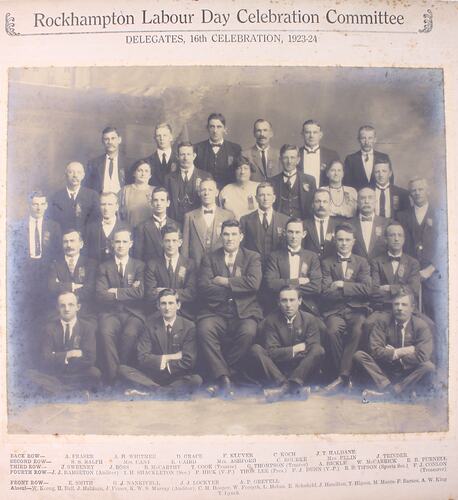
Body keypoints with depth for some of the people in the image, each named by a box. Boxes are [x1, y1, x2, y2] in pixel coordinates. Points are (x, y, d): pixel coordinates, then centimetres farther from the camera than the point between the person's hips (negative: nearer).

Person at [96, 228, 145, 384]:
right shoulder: (104, 267, 13)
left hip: (133, 313, 0)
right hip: (110, 313, 1)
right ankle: (112, 378, -25)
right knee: (106, 333, -31)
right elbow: (100, 295, -2)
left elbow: (139, 293, -4)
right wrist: (128, 292, -6)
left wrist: (116, 292, -3)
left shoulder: (139, 266, 11)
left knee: (130, 334, -32)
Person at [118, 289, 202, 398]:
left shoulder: (189, 327, -4)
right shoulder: (150, 324, 0)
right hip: (153, 376, 1)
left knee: (196, 380, -31)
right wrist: (170, 358, -12)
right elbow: (142, 357, -7)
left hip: (177, 377, -1)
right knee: (123, 369, -19)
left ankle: (149, 392, -26)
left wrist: (165, 364, -10)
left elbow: (188, 362, -9)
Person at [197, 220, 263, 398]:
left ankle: (220, 379, -17)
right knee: (204, 330, -30)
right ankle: (224, 378, -23)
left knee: (248, 332, -32)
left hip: (244, 312, 0)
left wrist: (226, 282, -5)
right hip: (216, 312, 1)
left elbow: (254, 283, -8)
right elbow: (203, 287, -4)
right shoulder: (209, 258, 12)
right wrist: (236, 286, -6)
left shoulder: (252, 257, 11)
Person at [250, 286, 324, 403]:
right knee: (256, 349, -23)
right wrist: (296, 349, -12)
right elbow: (272, 352, -12)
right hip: (278, 368, -1)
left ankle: (285, 387, -35)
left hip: (301, 367, 1)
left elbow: (313, 347, -9)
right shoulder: (271, 320, -5)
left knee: (319, 350, -25)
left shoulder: (308, 319, -1)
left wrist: (285, 353, -14)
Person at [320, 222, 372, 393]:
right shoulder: (326, 263, 11)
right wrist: (353, 289, -3)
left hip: (357, 310, 1)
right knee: (332, 331, -32)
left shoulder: (362, 262, 16)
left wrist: (342, 285, -5)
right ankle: (345, 378, -16)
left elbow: (366, 289, -1)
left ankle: (342, 377, -22)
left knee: (357, 331, -32)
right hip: (334, 311, 0)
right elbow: (327, 292, -3)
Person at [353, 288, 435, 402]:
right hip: (385, 370, 1)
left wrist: (394, 353, -14)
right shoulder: (383, 321, -6)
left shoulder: (420, 325, -9)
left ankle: (387, 393, -28)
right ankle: (387, 387, -30)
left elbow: (423, 356, -22)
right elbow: (375, 350, -14)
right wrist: (399, 352, -15)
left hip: (408, 371, -1)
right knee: (359, 355, -19)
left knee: (429, 366, -31)